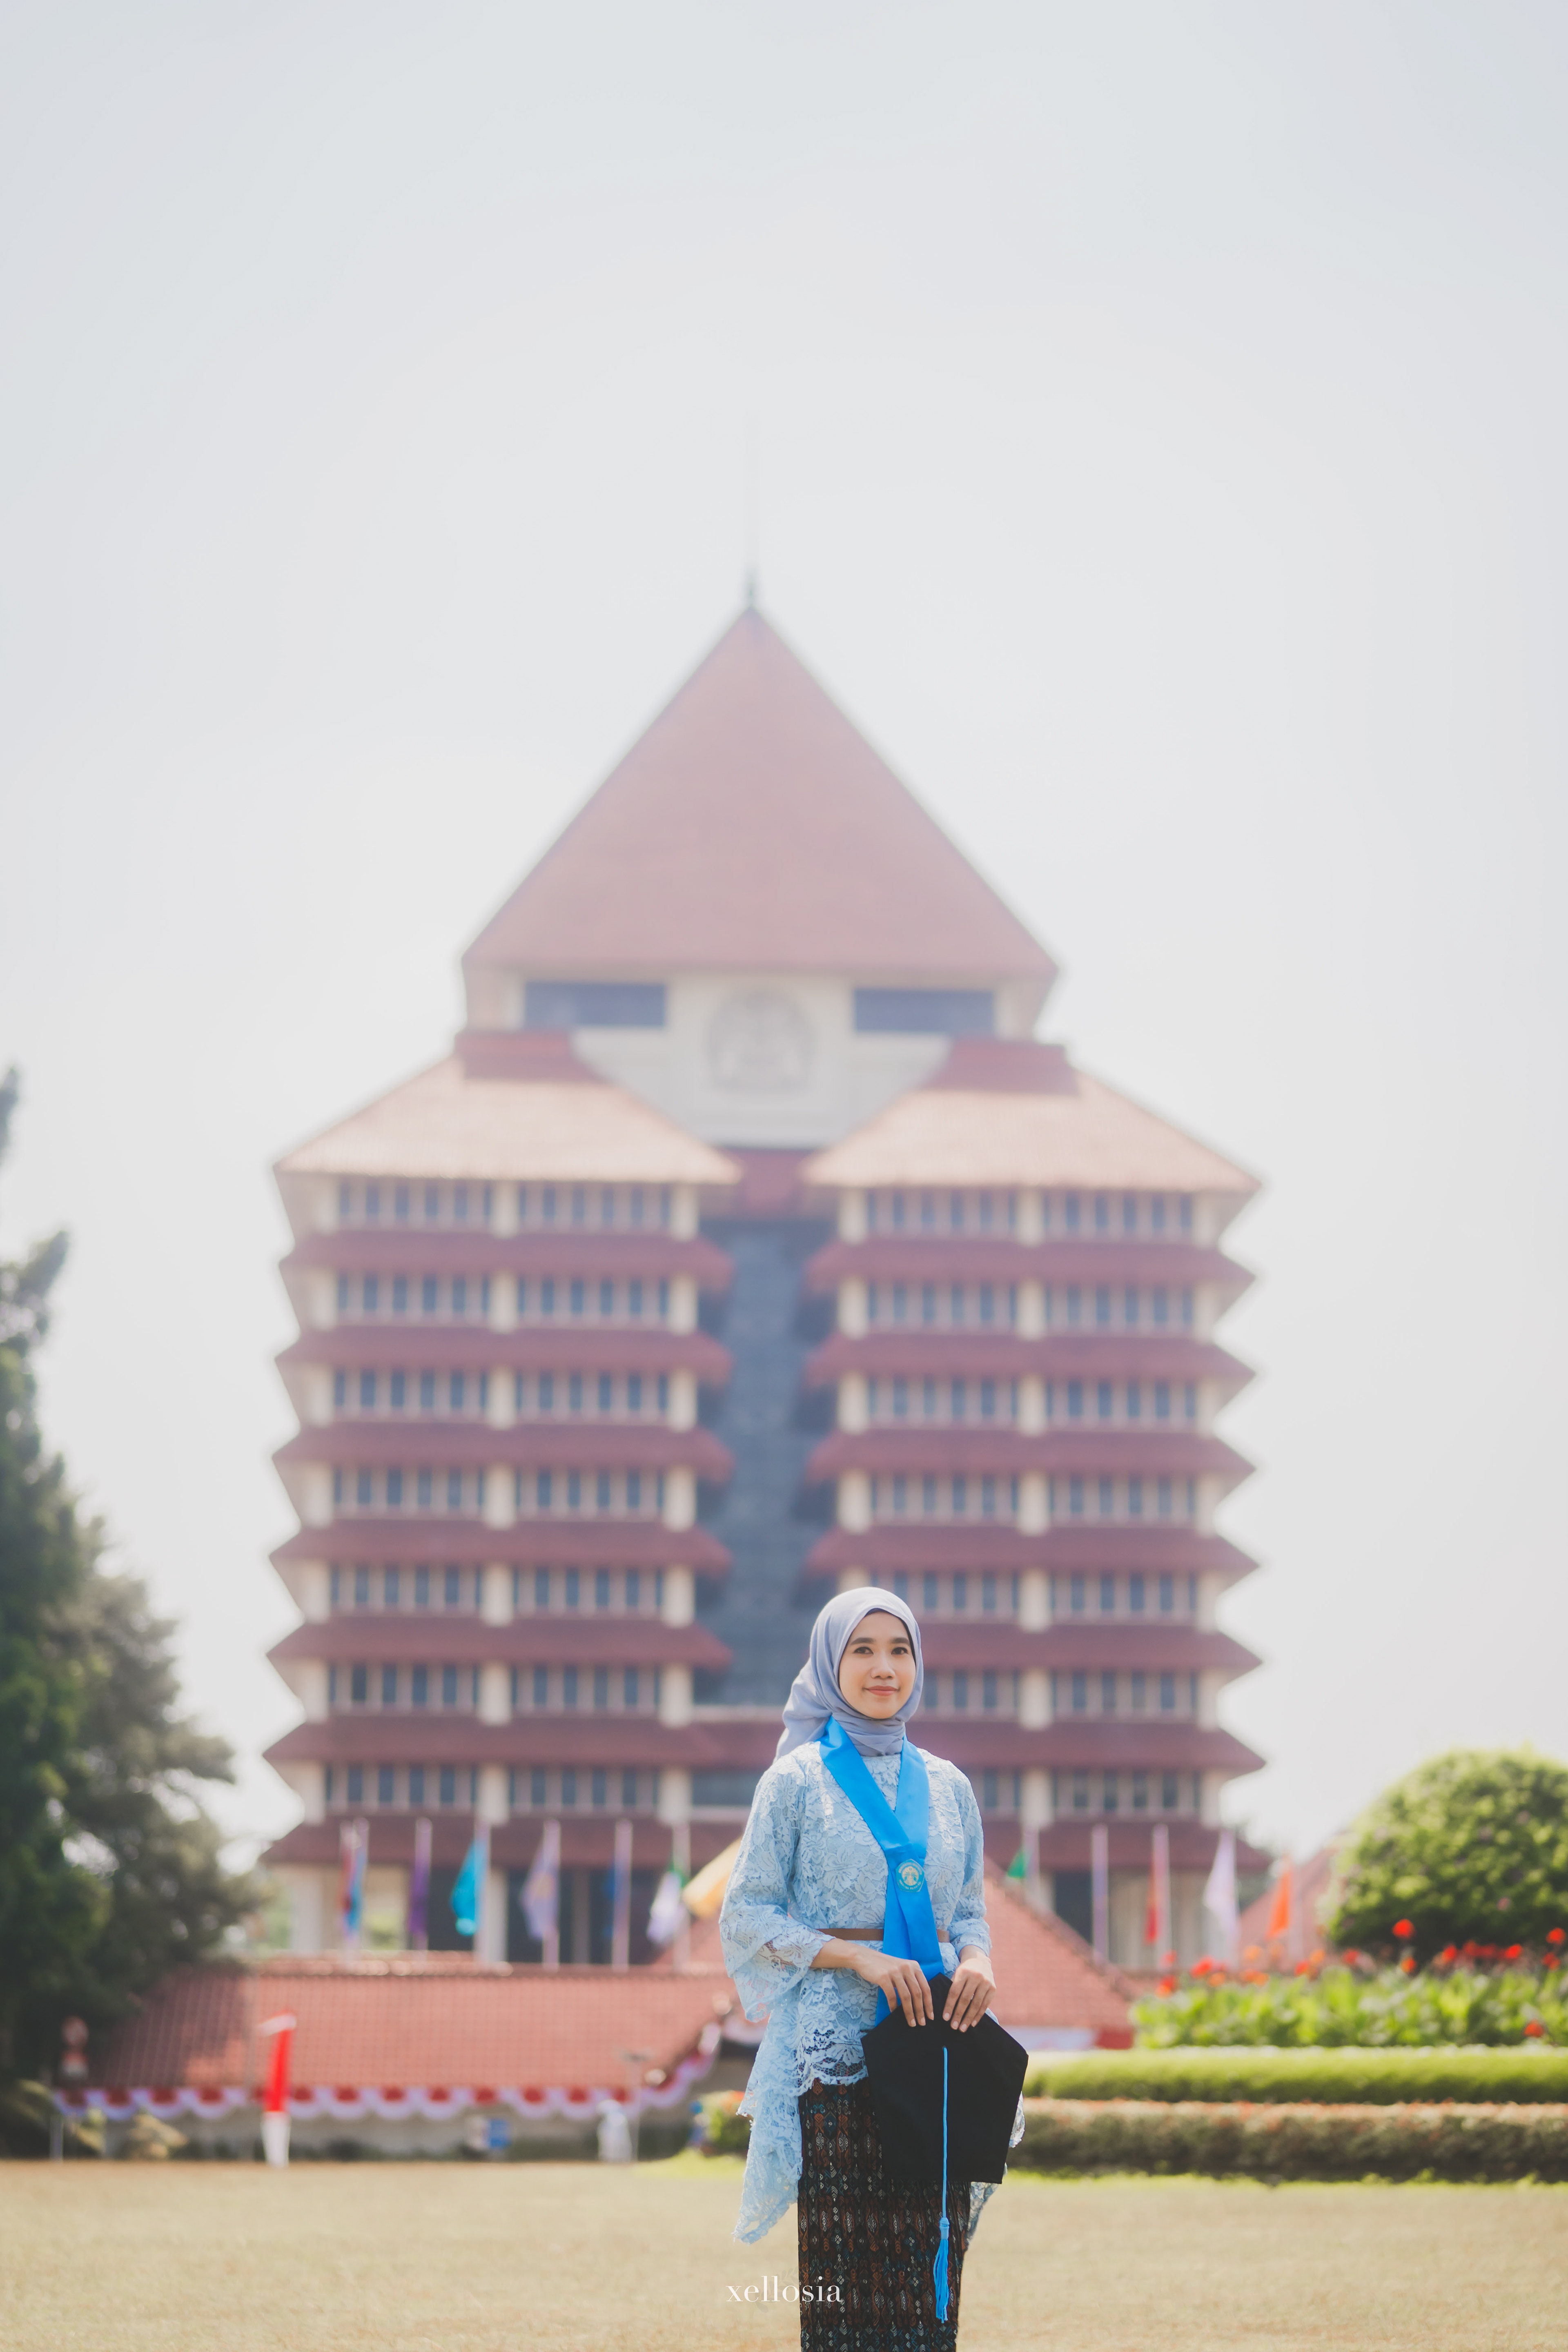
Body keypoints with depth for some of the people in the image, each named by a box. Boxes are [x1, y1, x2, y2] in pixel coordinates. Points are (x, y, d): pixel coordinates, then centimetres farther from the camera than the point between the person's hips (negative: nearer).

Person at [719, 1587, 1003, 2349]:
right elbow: (747, 1915, -2)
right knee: (847, 2283, -8)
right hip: (837, 2052, -4)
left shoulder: (947, 1785, 14)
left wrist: (977, 1961, -6)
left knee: (933, 2281, -1)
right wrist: (859, 1957, -14)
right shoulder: (796, 1782, 2)